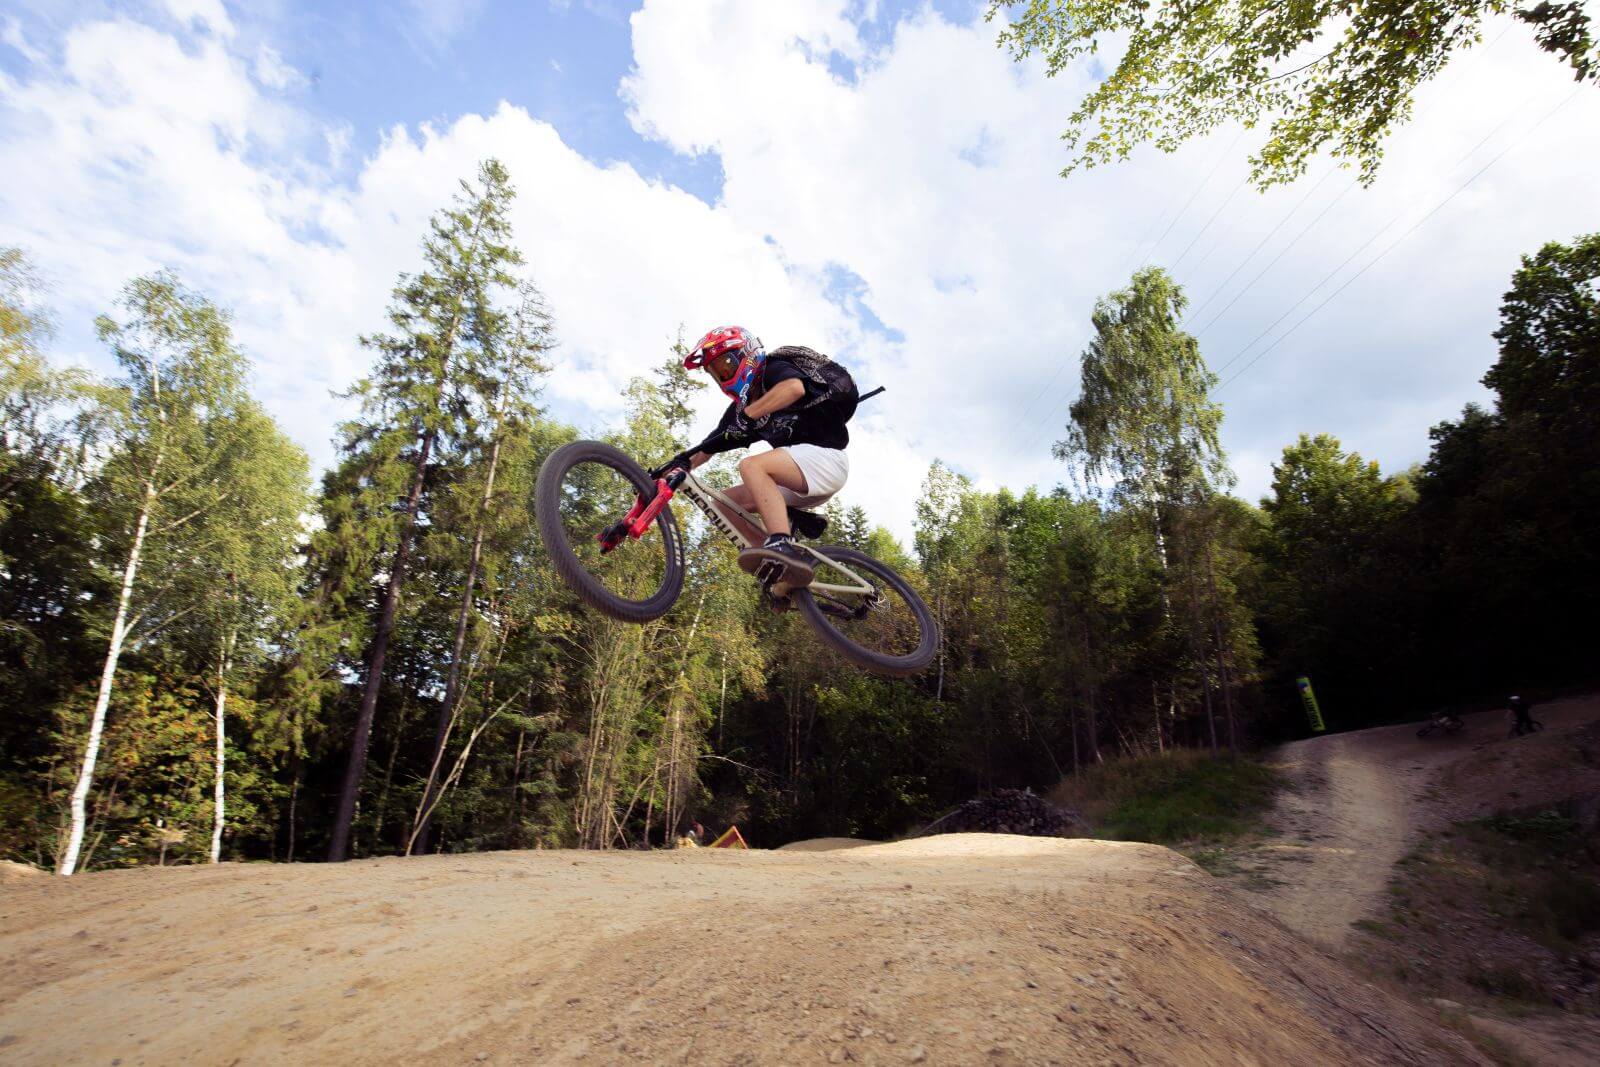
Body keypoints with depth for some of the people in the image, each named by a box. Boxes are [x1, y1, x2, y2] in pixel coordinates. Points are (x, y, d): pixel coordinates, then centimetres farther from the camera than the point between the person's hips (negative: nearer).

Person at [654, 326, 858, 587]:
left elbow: (794, 388, -29)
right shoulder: (740, 407, 17)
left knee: (751, 465, -30)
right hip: (801, 485, 9)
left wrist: (747, 416, -28)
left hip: (825, 455, -9)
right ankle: (785, 567, -8)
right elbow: (709, 447, 15)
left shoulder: (774, 368, -4)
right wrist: (676, 465, 2)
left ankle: (783, 545, -41)